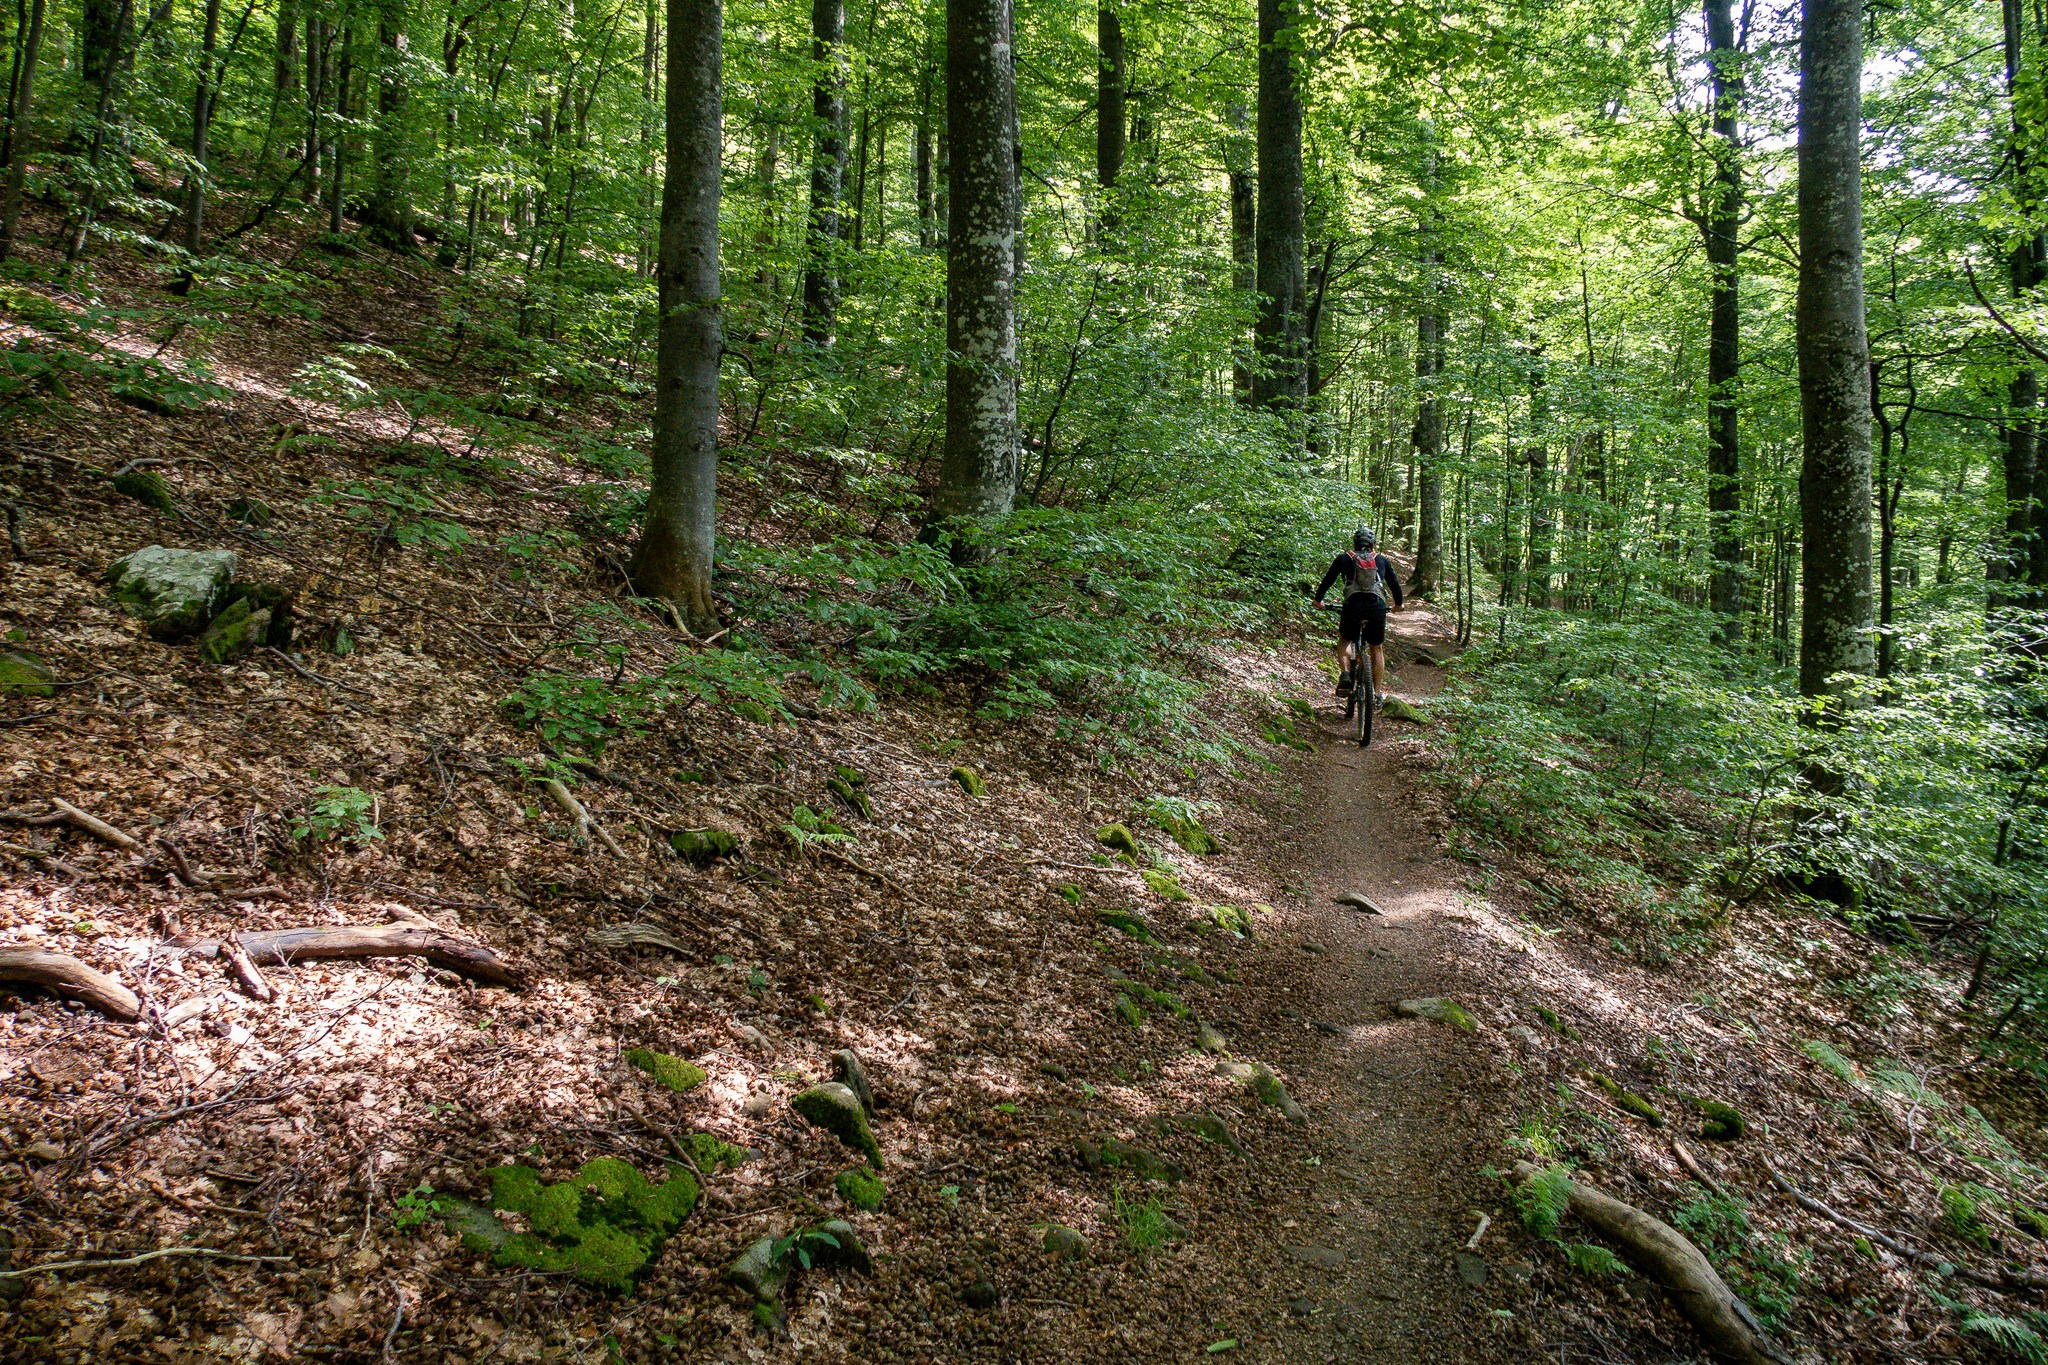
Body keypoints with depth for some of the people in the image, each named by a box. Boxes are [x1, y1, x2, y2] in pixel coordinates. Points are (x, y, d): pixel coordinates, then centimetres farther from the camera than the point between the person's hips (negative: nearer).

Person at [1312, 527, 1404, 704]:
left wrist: (1318, 600, 33)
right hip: (1378, 607, 1)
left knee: (1345, 640, 25)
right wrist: (1398, 604, 43)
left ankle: (1345, 674, -1)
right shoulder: (1382, 560, 20)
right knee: (1377, 649, 18)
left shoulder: (1344, 558, 16)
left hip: (1353, 605, -1)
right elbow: (1394, 582, 26)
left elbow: (1328, 579, 19)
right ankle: (1377, 694, 15)